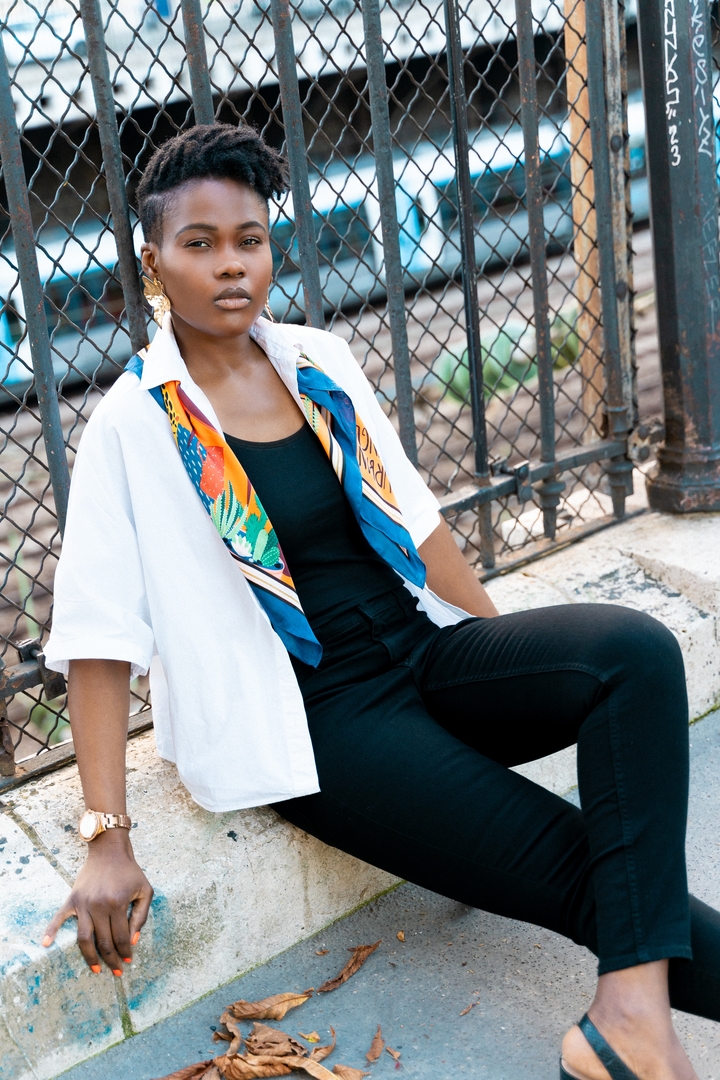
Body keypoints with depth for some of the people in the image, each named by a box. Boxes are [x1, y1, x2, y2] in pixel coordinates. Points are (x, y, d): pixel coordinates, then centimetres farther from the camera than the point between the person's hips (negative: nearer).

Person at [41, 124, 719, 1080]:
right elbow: (98, 638, -11)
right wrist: (106, 840, -17)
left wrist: (514, 654, 12)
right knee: (583, 870, -20)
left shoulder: (319, 364, 8)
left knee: (635, 650, -23)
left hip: (425, 650, 5)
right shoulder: (133, 429, -8)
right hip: (315, 715, -5)